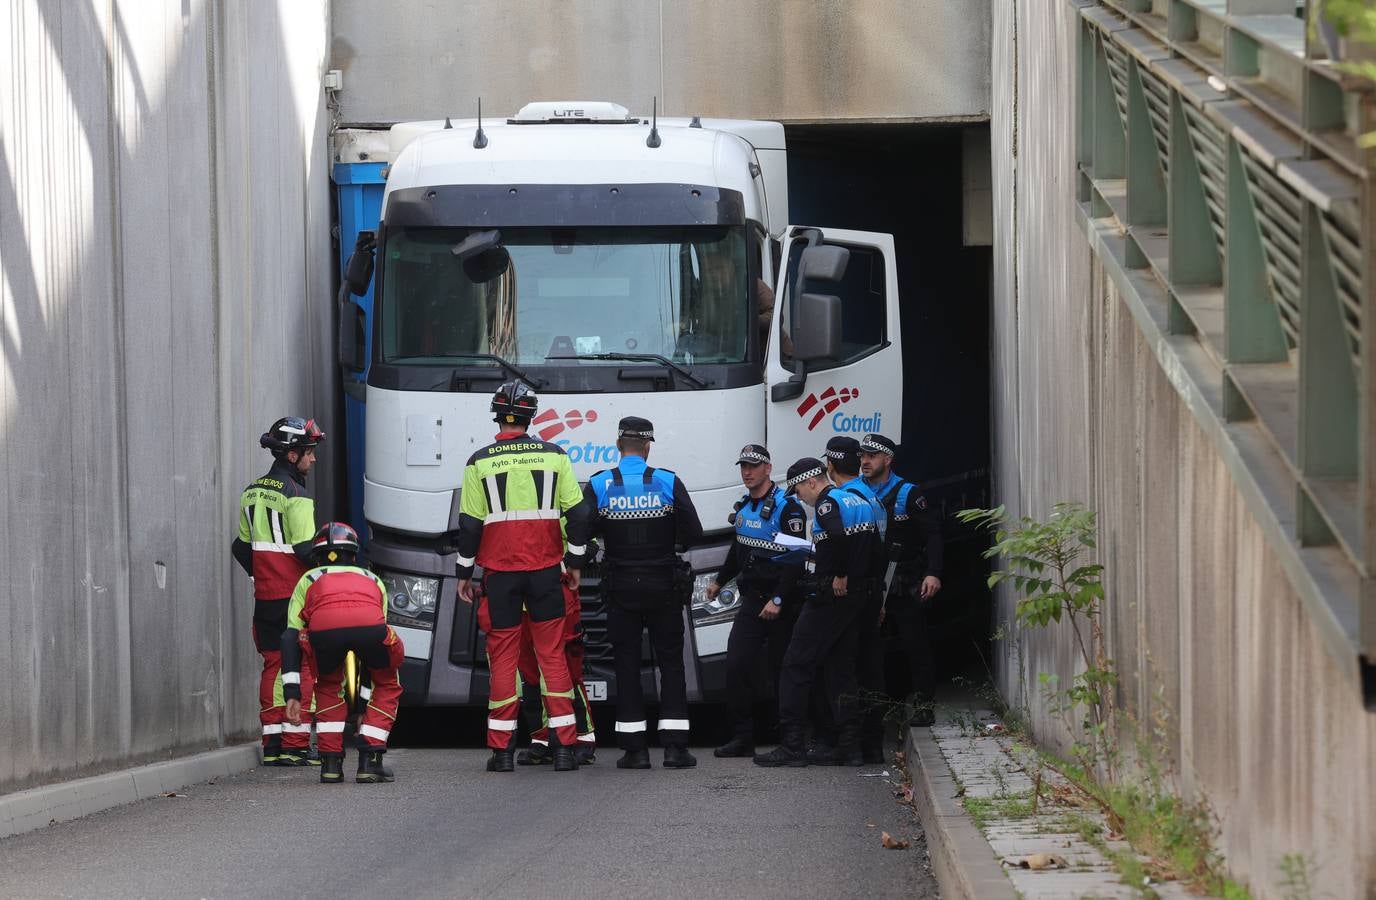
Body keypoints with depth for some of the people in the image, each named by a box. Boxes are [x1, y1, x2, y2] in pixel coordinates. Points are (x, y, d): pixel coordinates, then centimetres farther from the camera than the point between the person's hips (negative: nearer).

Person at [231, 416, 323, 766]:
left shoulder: (252, 493, 12)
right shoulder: (295, 497, -13)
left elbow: (243, 547, 18)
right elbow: (306, 550, -17)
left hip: (265, 596, 8)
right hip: (295, 595, -8)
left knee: (273, 665, 11)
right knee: (303, 667, -3)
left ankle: (272, 744, 10)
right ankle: (295, 745, -6)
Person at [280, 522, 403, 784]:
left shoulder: (309, 580, 39)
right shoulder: (372, 579, 44)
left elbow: (290, 638, 27)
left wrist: (292, 694, 25)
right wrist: (368, 706, 55)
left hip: (323, 627, 0)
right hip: (369, 624, 0)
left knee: (328, 686, 32)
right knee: (388, 686, 29)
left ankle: (331, 763, 22)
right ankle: (369, 762, 19)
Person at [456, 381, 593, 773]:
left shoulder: (480, 462, -1)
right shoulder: (554, 456, 1)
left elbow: (469, 524, 0)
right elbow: (577, 513, 2)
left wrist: (464, 573, 10)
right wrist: (574, 562, 13)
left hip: (500, 572, -1)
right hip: (545, 570, 1)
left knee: (502, 656, 4)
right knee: (552, 654, 5)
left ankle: (502, 749, 2)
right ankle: (564, 747, 1)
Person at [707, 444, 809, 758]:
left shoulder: (787, 508, -11)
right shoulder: (744, 507, 14)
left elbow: (796, 558, -17)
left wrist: (779, 600, -22)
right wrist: (719, 581, 38)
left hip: (781, 603, -7)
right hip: (751, 599, 7)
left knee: (780, 672, -3)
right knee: (737, 665, -3)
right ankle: (742, 737, 1)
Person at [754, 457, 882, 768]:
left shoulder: (828, 503, -12)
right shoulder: (860, 501, 16)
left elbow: (839, 536, -32)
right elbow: (874, 550, 17)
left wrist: (840, 576, -21)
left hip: (828, 598, -9)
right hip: (857, 596, 9)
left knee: (797, 665, -4)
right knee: (840, 669, 12)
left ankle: (791, 745, -7)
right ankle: (849, 746, 8)